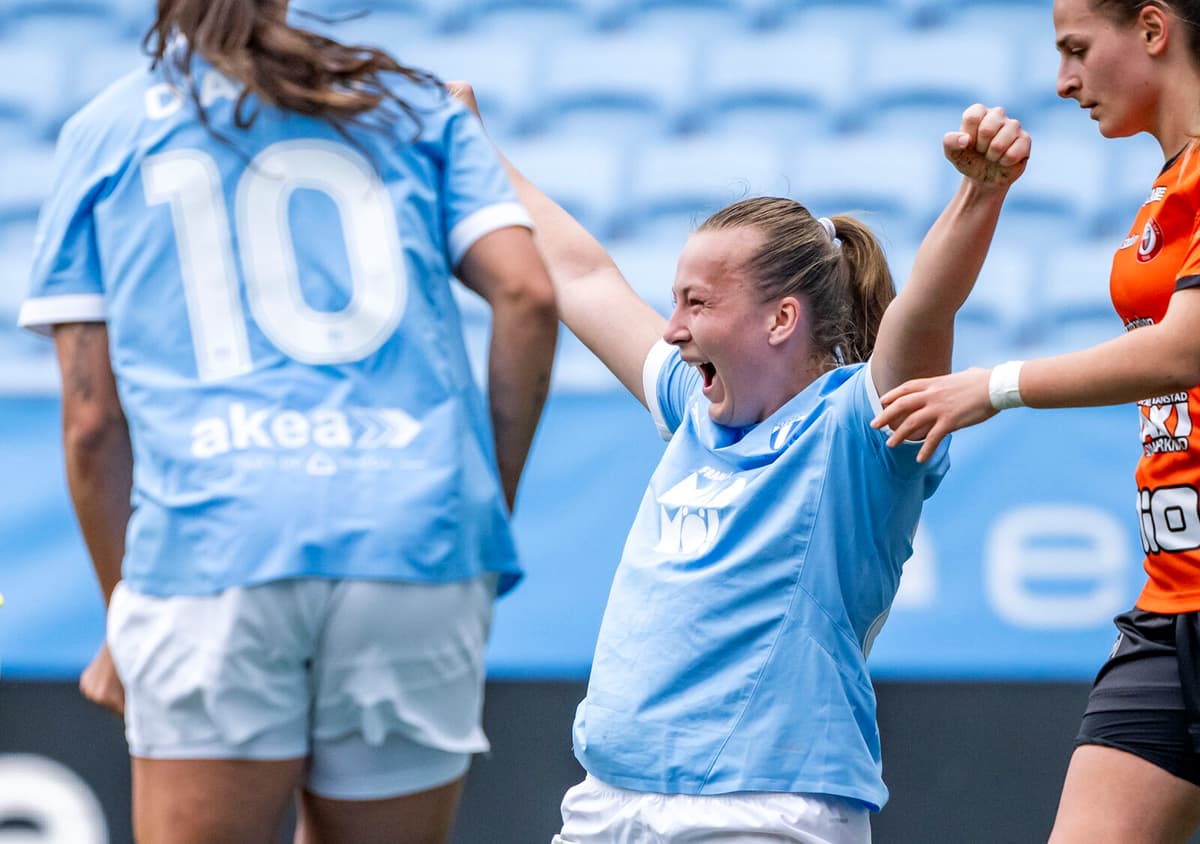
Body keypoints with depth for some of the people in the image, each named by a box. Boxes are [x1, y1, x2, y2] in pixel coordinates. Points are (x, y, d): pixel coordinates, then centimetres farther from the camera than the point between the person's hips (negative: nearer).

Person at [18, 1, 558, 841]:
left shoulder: (106, 130, 17)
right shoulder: (417, 105, 19)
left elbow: (93, 420, 11)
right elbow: (528, 296, 6)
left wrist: (126, 620, 17)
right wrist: (491, 511, 13)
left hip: (213, 546, -1)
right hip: (422, 541, 1)